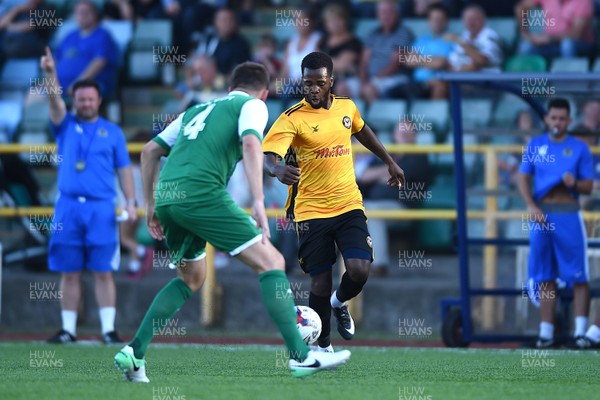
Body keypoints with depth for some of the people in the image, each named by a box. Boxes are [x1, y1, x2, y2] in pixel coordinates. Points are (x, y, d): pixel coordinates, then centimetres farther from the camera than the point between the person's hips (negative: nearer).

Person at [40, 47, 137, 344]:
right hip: (68, 208, 1)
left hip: (101, 208, -1)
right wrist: (50, 74, -25)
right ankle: (68, 329, 7)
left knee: (103, 271, -4)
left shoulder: (112, 132, 10)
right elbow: (55, 101, -7)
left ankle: (109, 329, -4)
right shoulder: (65, 126, 10)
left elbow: (124, 170, 9)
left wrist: (131, 202, -3)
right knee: (69, 272, 3)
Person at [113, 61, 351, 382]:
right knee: (271, 262, -1)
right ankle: (300, 357, -10)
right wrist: (258, 203, -17)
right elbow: (250, 144, -9)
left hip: (166, 198, 7)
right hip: (202, 194, -7)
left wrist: (151, 205, 32)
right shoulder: (252, 105, 13)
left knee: (192, 278, 26)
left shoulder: (198, 110, 32)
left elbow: (150, 151, 29)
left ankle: (134, 353, 16)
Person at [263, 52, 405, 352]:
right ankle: (323, 346, 18)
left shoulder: (346, 107, 4)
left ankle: (339, 303, 21)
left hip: (349, 205, 3)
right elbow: (268, 155, -25)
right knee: (320, 282, -3)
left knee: (359, 270, -14)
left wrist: (389, 162, 32)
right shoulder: (292, 118, -12)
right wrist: (277, 170, -47)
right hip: (311, 211, -3)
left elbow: (362, 131, 26)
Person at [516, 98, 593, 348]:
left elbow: (588, 186, 4)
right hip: (541, 214, 2)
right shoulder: (535, 145, 10)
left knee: (578, 275, -7)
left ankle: (580, 330, -6)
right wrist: (531, 206, -8)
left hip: (568, 214, -2)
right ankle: (546, 332, 8)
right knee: (545, 276, 5)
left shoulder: (579, 148, 5)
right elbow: (523, 178, 6)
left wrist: (575, 183, -18)